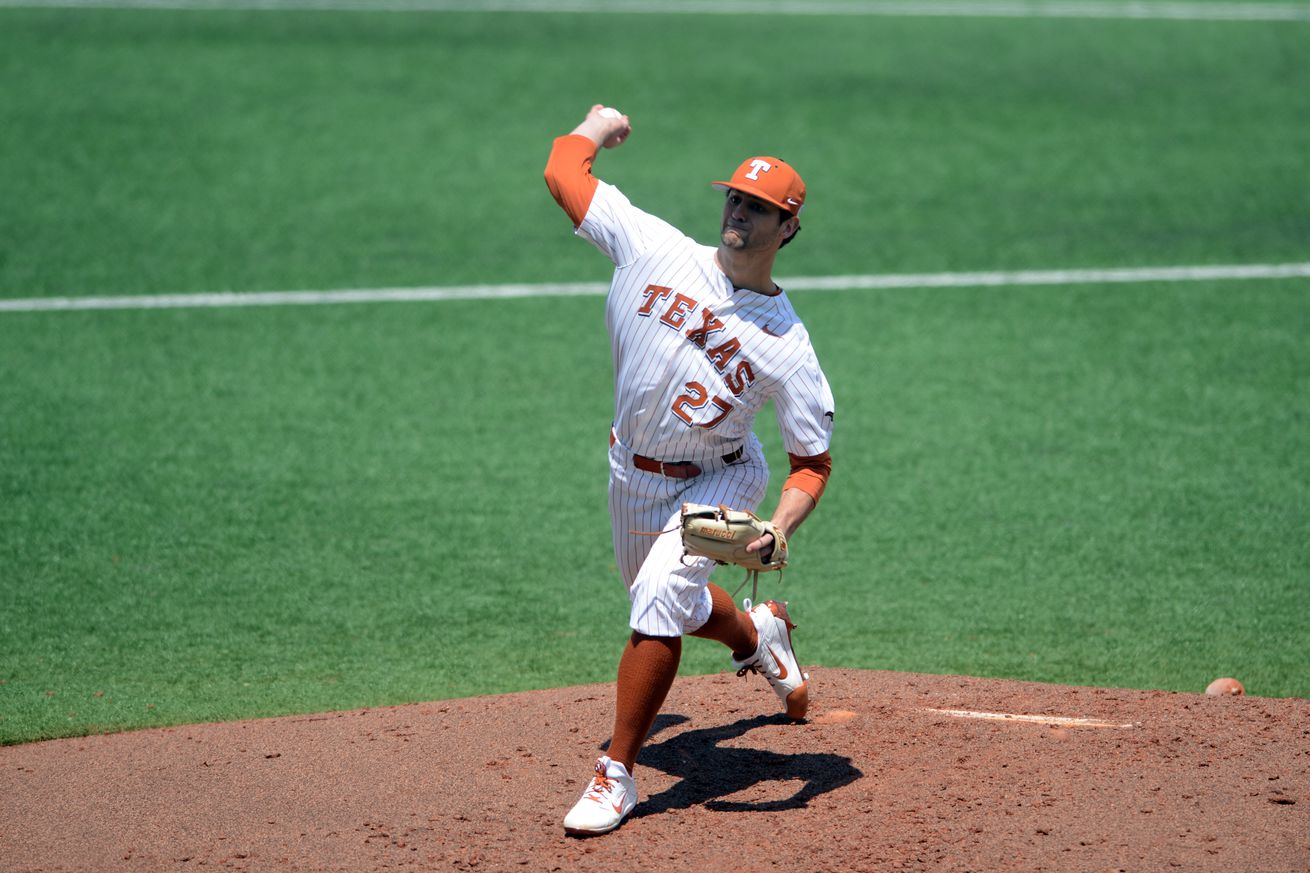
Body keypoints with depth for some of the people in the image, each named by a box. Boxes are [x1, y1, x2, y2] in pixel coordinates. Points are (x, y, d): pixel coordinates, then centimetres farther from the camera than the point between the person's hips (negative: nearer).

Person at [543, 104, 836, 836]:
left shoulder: (787, 344, -18)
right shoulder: (657, 251, -14)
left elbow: (814, 461, -14)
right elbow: (564, 170, -7)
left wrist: (779, 529, -30)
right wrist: (600, 126, 11)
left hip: (715, 481, -4)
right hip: (633, 473, 5)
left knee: (658, 602, -24)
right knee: (666, 605, 22)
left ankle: (618, 775, -14)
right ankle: (757, 634, 57)